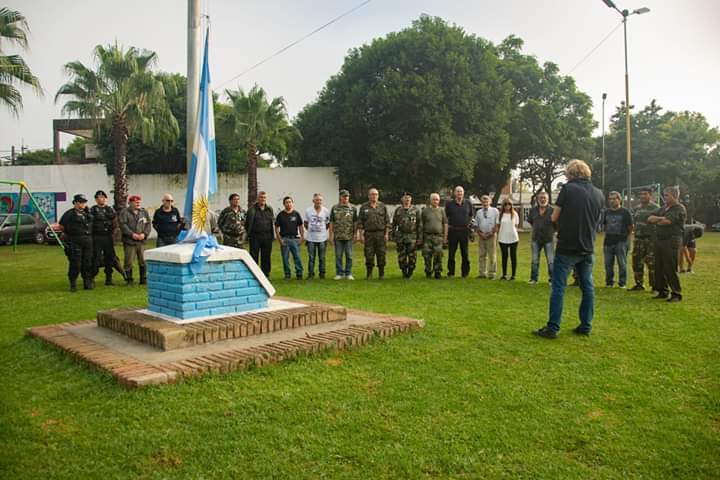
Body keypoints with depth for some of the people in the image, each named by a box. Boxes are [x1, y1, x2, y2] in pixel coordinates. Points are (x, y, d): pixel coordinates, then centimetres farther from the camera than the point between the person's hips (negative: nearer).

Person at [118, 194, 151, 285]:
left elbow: (148, 224, 8)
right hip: (129, 241, -3)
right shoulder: (124, 213, 0)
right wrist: (132, 234, -16)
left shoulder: (144, 212, 13)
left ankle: (143, 279, 15)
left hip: (142, 241, 3)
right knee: (129, 262, 0)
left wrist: (144, 234, -8)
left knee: (143, 262, 5)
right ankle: (129, 280, 10)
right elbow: (123, 225, -9)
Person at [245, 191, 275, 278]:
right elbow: (247, 223, 2)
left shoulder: (270, 209, 10)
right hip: (255, 237, -3)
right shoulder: (252, 209, -1)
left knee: (266, 257, 8)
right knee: (254, 257, 1)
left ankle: (266, 274, 16)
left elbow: (273, 220, 15)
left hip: (267, 237, 3)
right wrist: (249, 233, 2)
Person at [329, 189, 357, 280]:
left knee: (349, 256, 4)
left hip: (349, 236, 0)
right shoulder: (334, 208, 4)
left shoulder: (353, 208, 4)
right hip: (338, 236, 0)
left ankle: (348, 273, 13)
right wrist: (330, 235, 0)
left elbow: (355, 222, 6)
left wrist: (355, 234, 0)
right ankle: (339, 273, 14)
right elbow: (331, 223, 5)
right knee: (338, 256, 5)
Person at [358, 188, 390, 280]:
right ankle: (369, 274, 11)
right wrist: (361, 235, -2)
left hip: (381, 233, 0)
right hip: (368, 234, 0)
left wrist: (386, 234, -1)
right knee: (369, 255, 0)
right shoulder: (364, 207, 6)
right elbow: (360, 222, 4)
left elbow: (387, 221, 6)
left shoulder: (382, 206, 7)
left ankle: (381, 274, 12)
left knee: (381, 255, 2)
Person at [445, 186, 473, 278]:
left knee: (465, 253, 5)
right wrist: (448, 225, 2)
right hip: (453, 231, -1)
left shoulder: (468, 204, 7)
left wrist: (469, 224, 8)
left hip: (464, 231, 1)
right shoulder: (449, 204, 3)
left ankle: (465, 272, 13)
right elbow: (445, 217, 11)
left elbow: (471, 216, 19)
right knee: (451, 253, 3)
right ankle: (451, 272, 12)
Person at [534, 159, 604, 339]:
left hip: (567, 247, -5)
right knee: (587, 287, 12)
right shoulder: (598, 193, 7)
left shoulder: (568, 189, -8)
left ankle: (553, 328, -2)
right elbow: (596, 219, 16)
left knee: (558, 287, -2)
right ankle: (586, 326, 17)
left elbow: (554, 217, -5)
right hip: (588, 248, 5)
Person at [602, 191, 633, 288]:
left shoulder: (625, 212, -2)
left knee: (622, 264, -1)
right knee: (608, 264, 7)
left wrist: (624, 236, 5)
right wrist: (608, 234, 13)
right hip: (608, 242, 4)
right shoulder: (606, 212, 11)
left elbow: (630, 227, 2)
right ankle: (609, 282, 16)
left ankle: (622, 283, 6)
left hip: (621, 242, -4)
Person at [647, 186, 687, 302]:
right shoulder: (664, 208, 18)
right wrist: (661, 220, -5)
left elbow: (667, 221, -19)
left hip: (671, 241, -8)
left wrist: (656, 219, -1)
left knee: (670, 269, -8)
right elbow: (650, 219, 12)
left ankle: (676, 293, -1)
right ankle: (662, 291, 19)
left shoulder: (680, 209, -7)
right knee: (659, 268, 10)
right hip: (659, 240, 8)